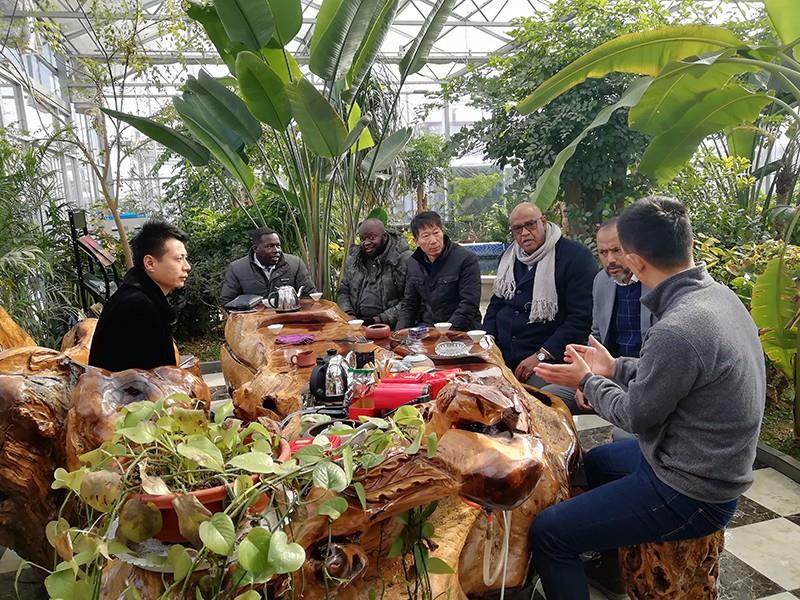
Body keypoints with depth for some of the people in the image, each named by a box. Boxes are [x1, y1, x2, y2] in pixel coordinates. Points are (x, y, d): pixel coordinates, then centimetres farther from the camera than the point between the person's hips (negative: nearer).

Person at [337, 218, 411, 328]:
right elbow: (343, 291, 21)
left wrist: (382, 319, -14)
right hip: (357, 325, 4)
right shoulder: (354, 259, 17)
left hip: (391, 328, -4)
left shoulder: (404, 259, -3)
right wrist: (349, 314, 2)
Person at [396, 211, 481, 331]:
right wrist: (400, 332, -2)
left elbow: (469, 305, -14)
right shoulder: (413, 263, 9)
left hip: (460, 330, -4)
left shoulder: (467, 259, -9)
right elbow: (408, 304, 15)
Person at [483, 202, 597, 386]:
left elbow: (581, 319, -14)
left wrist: (541, 356, -18)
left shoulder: (576, 258, -9)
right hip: (501, 356, 6)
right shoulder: (508, 257, 14)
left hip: (548, 362, -5)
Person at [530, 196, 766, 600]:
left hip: (689, 494, -10)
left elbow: (636, 415, -18)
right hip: (710, 466, 10)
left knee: (547, 532, -9)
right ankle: (609, 560, 52)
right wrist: (613, 369, 13)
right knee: (597, 461, 32)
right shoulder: (718, 294, -4)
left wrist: (587, 381, -2)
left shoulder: (677, 330, -34)